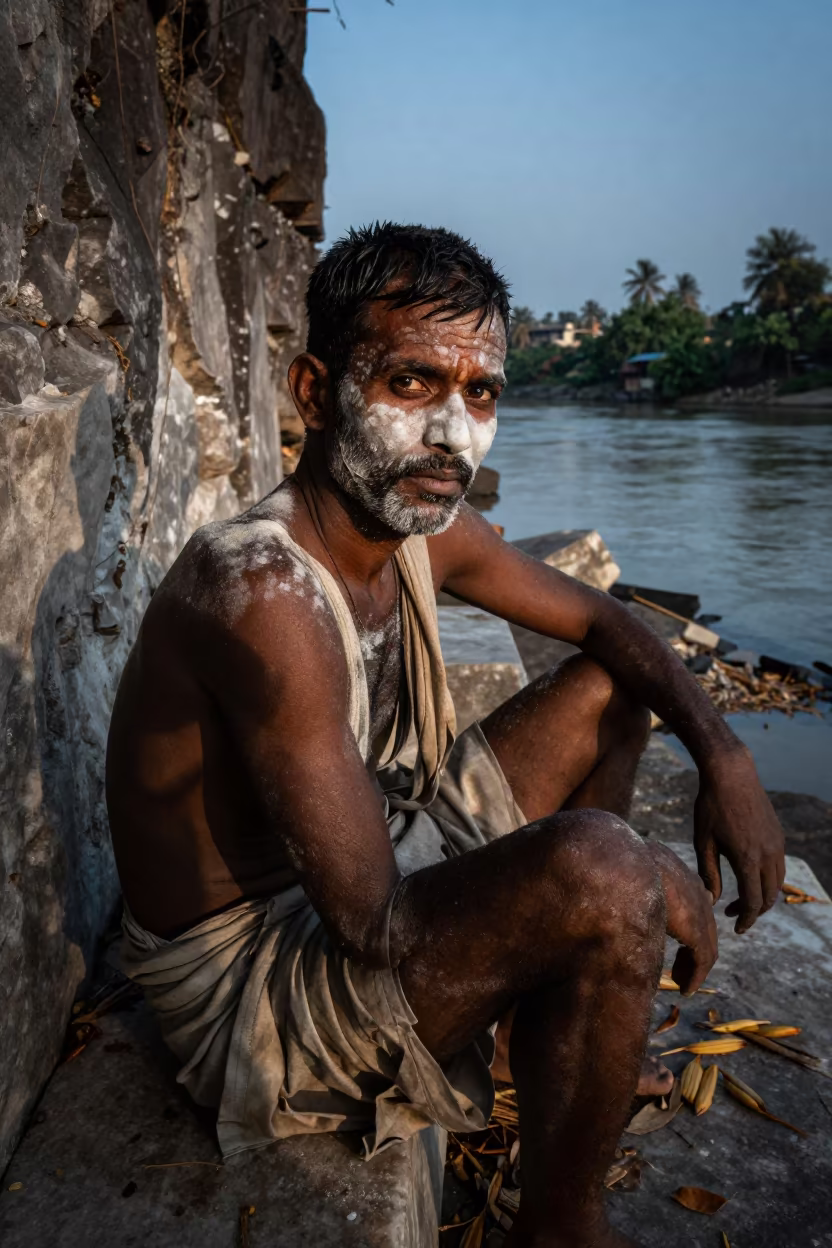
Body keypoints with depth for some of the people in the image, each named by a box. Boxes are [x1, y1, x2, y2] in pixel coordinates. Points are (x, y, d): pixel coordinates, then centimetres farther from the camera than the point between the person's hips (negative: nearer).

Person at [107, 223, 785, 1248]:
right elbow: (377, 925, -32)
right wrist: (641, 875, -21)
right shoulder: (265, 592, -32)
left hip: (381, 866, 9)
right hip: (250, 985, -8)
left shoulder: (425, 526, -5)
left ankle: (551, 1034, 22)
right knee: (598, 869, -33)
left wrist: (723, 755, -8)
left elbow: (600, 620, 8)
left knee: (608, 690, 11)